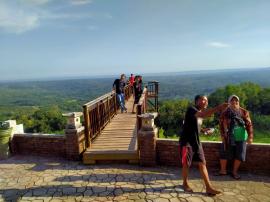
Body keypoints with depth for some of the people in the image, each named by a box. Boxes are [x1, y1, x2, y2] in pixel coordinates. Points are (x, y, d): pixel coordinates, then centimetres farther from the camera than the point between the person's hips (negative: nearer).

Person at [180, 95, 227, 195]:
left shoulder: (201, 112, 13)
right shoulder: (191, 109, -14)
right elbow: (202, 115, -36)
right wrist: (218, 107, -41)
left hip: (196, 142, 8)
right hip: (186, 142, -7)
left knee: (202, 164, 3)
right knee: (186, 164, 4)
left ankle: (208, 188, 6)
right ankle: (185, 184, 24)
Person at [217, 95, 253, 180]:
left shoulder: (244, 112, -2)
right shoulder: (225, 113, -1)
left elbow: (249, 124, -4)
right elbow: (221, 125, 5)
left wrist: (250, 136, -12)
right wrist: (222, 135, -1)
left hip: (240, 138, 0)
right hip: (228, 138, 0)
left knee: (239, 155, 6)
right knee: (224, 154, 4)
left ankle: (235, 172, 23)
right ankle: (223, 170, 21)